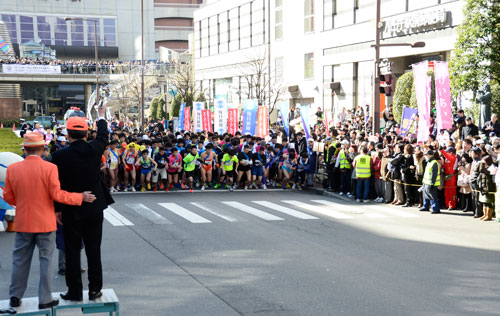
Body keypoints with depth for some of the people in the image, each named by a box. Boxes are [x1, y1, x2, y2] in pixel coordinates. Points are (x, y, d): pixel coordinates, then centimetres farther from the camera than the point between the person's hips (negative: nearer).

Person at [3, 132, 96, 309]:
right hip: (45, 222, -3)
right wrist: (81, 197, -5)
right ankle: (45, 299, 11)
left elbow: (8, 197, 4)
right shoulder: (49, 168, -14)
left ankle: (15, 297, 22)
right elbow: (57, 195, -15)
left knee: (20, 260, 15)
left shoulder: (13, 169, -3)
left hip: (22, 222, 3)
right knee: (46, 260, 7)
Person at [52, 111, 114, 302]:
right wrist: (101, 117, 34)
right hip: (94, 209, 2)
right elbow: (103, 136, 16)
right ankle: (95, 289, 14)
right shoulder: (94, 149, -7)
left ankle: (75, 291, 11)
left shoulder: (60, 156, -12)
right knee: (94, 250, 9)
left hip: (71, 211, -2)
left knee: (72, 251, 6)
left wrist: (58, 209, 3)